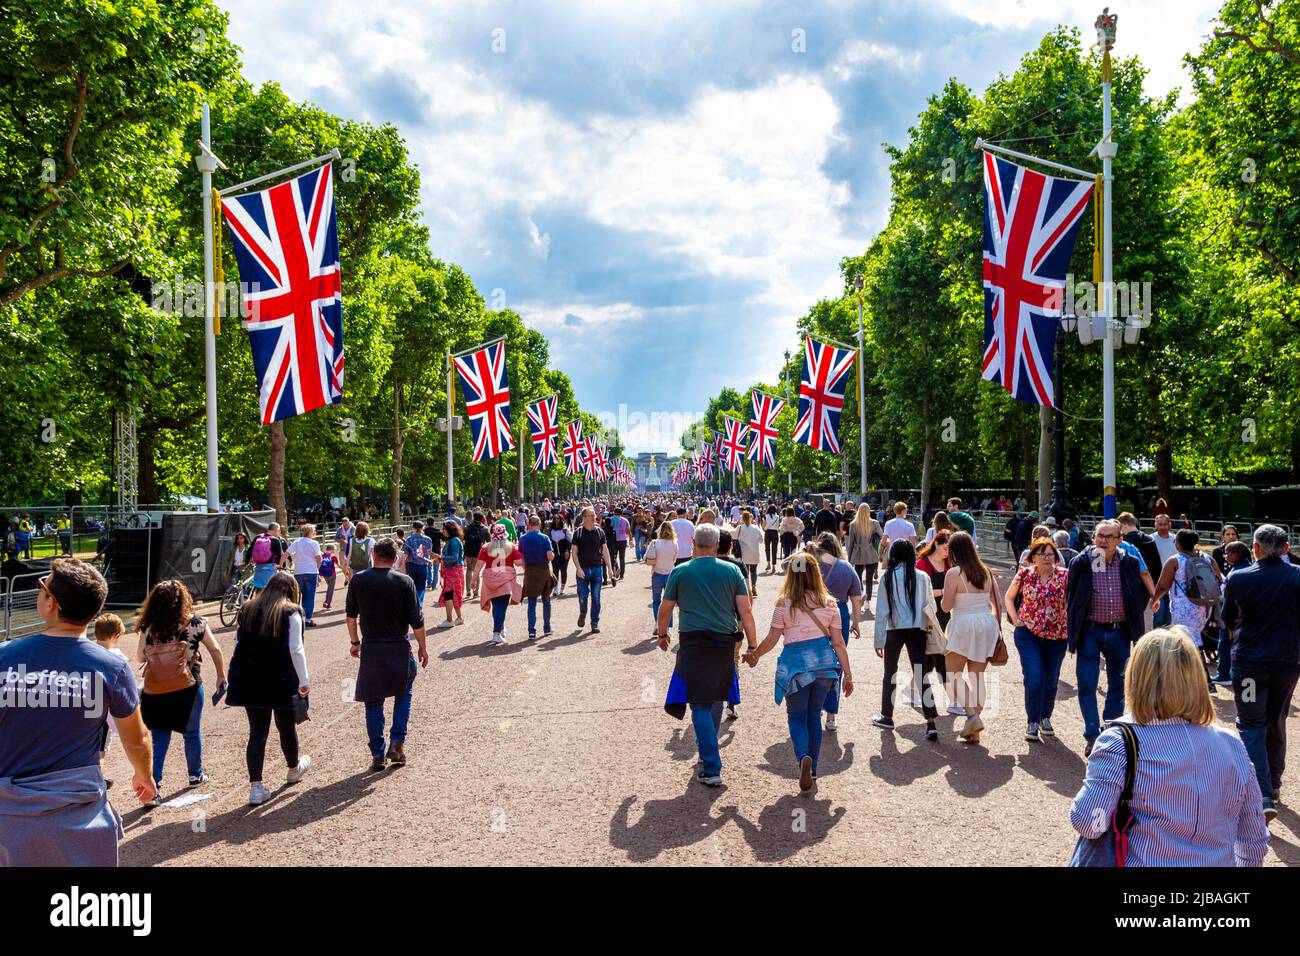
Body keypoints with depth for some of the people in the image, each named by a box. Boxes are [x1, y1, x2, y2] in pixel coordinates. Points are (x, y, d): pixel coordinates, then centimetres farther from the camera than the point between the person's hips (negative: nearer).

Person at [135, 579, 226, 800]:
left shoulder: (148, 627, -2)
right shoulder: (194, 622, -4)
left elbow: (139, 659, 6)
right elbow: (215, 650, 1)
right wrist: (221, 676, 14)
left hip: (154, 692, 1)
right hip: (186, 688, -1)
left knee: (159, 740, 8)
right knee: (192, 733, 19)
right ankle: (196, 774, 35)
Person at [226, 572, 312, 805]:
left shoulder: (247, 610, 9)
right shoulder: (291, 613, -7)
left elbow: (239, 643, 11)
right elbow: (296, 650, -12)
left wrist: (238, 676, 15)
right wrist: (304, 680, -8)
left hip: (249, 681, 4)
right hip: (281, 681, -4)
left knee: (257, 731, 6)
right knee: (286, 727, 16)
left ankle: (256, 787, 1)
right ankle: (293, 769, 39)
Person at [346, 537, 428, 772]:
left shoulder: (358, 580, -2)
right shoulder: (404, 582, -8)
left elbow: (351, 615, 8)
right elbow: (416, 620, -7)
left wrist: (355, 642, 21)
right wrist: (422, 648, 5)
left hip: (370, 648, 1)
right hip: (399, 647, -1)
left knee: (373, 702, 10)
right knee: (403, 694, 20)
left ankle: (377, 755, 13)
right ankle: (397, 742, 9)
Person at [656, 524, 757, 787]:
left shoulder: (680, 572, 0)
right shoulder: (732, 570, 3)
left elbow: (665, 609, 8)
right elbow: (745, 610, 0)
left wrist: (662, 634, 26)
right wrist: (752, 645, 6)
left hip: (694, 643, -3)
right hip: (725, 643, 3)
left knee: (700, 706, -1)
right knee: (715, 700, 21)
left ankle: (712, 770, -7)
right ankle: (707, 750, 37)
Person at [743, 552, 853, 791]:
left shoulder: (784, 604, -4)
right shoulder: (828, 603, 3)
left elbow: (771, 639, -1)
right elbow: (838, 642, 3)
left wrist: (755, 654, 17)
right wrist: (847, 673, 8)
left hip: (795, 661, -3)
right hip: (824, 661, 3)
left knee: (796, 717, 8)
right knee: (814, 716, 18)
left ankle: (804, 757, -18)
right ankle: (812, 768, 24)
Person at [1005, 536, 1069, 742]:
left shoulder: (1064, 575, -3)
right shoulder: (1025, 574, -3)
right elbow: (1009, 597, 8)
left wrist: (1070, 624, -5)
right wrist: (1016, 620, -1)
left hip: (1057, 635, 2)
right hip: (1029, 633, -2)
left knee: (1051, 679, 12)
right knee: (1034, 677, -11)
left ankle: (1045, 718, 32)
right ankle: (1032, 722, -1)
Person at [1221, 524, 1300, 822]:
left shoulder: (1238, 579, -10)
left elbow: (1227, 621, 5)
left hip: (1248, 661, -3)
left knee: (1251, 728, 2)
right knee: (1276, 724, 20)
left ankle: (1263, 797, -11)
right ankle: (1273, 785, 34)